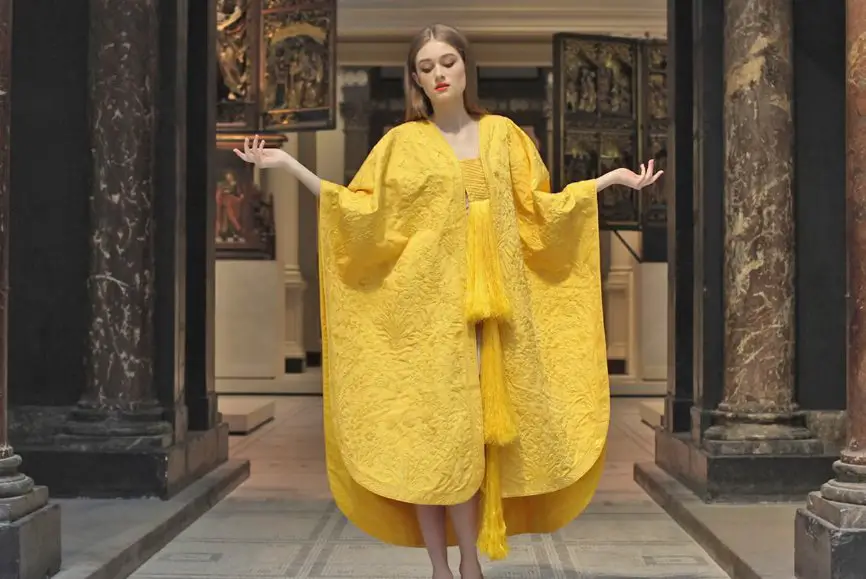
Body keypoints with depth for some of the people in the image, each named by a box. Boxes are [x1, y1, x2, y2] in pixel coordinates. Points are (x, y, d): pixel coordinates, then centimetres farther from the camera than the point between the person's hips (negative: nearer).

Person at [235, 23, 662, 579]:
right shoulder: (402, 142, 6)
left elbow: (538, 210, 15)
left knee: (473, 429, -2)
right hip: (426, 308, -1)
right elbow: (361, 211, 1)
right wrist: (288, 164, -6)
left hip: (488, 306, 1)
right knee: (427, 430, -3)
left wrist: (611, 179, 13)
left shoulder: (503, 134, 12)